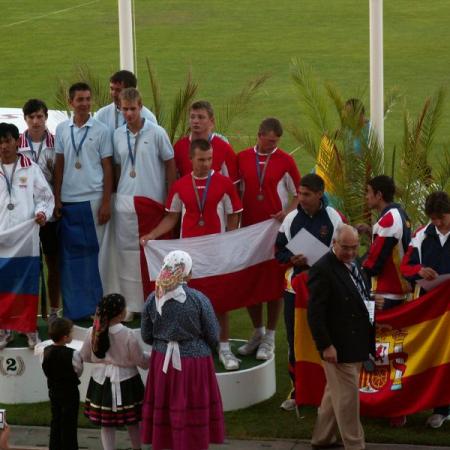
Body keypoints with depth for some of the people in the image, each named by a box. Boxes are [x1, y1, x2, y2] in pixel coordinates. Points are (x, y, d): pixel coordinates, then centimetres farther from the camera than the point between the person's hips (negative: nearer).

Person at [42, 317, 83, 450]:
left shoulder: (47, 351, -6)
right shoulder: (72, 354, -23)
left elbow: (47, 371, 4)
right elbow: (79, 372, -11)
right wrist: (80, 360, 5)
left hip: (53, 390, 6)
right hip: (70, 392, -6)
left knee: (56, 421, 16)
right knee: (69, 424, 4)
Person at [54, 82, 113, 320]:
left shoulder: (101, 130, 0)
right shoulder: (62, 129, 7)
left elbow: (107, 168, 1)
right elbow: (59, 166, 10)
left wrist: (106, 202, -4)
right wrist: (57, 199, 4)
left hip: (92, 200, -2)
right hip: (68, 201, 2)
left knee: (93, 253, 1)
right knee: (69, 254, 4)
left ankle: (95, 306, 10)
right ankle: (73, 308, 11)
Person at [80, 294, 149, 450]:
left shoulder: (92, 332, -9)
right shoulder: (127, 334, -20)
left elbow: (85, 356, 6)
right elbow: (141, 360, -10)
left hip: (101, 381, 3)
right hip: (125, 381, -3)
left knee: (106, 425, 11)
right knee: (132, 423, 15)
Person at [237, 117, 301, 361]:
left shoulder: (285, 161, -3)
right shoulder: (242, 158, 2)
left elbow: (299, 194, 2)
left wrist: (288, 212, -15)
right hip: (248, 229, 2)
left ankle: (270, 338, 12)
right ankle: (257, 332, 24)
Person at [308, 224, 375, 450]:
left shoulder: (353, 264, 11)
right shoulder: (323, 270, -17)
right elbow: (315, 313, -19)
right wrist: (325, 345, -21)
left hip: (356, 344, 9)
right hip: (338, 346, -9)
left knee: (335, 393, 19)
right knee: (347, 395, -3)